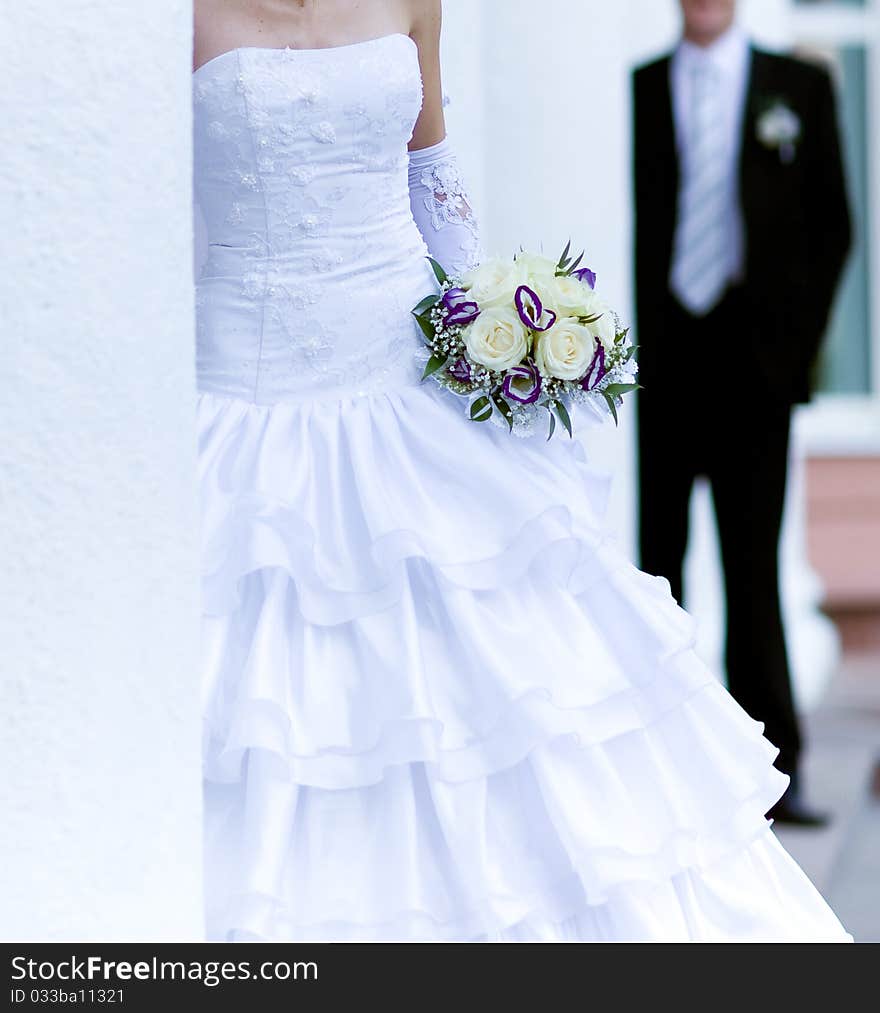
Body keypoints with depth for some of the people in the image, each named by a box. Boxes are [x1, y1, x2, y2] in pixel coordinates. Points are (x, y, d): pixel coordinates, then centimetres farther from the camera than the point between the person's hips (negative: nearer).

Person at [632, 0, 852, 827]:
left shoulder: (800, 86, 11)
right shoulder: (633, 89, 8)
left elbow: (830, 223, 9)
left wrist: (798, 337, 0)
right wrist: (624, 343, -3)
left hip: (750, 356, 0)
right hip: (658, 357, 0)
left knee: (752, 565, -2)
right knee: (655, 561, 3)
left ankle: (769, 769, 1)